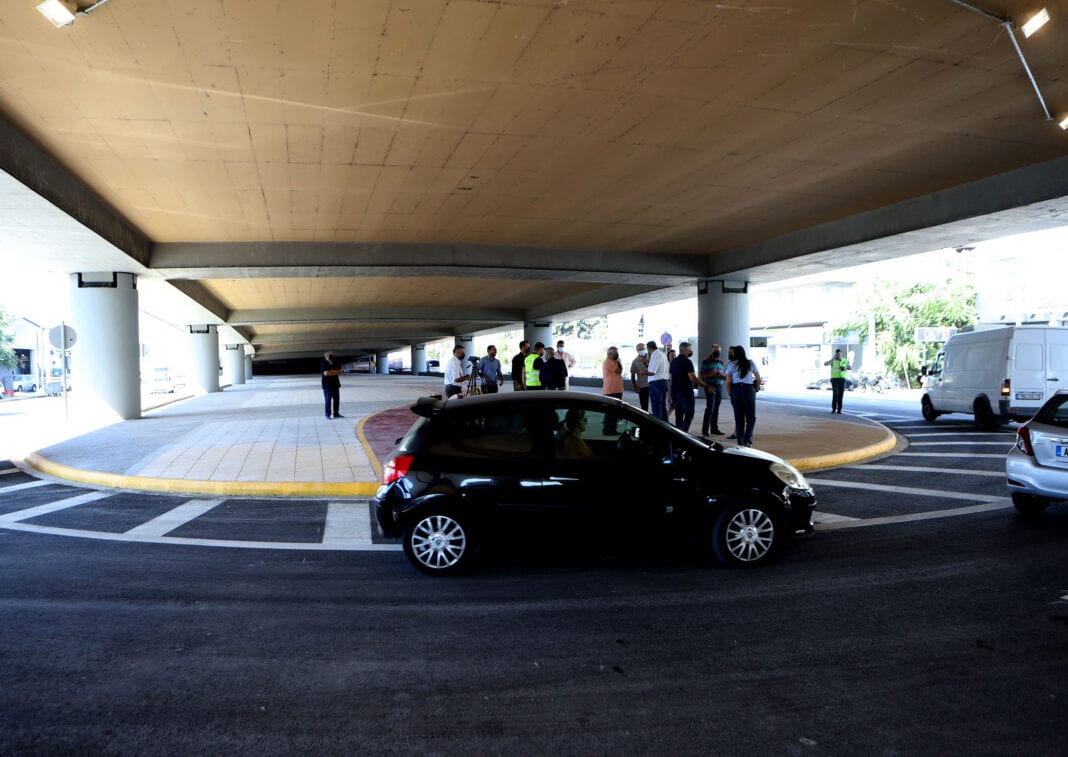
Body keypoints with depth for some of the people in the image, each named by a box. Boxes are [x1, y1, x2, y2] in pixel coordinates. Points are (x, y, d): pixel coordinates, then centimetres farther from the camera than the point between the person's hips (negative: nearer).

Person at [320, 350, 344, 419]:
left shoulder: (336, 363, 11)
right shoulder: (323, 364, -7)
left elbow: (339, 371, 0)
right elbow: (326, 373, -19)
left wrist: (331, 371, -12)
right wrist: (335, 372, -7)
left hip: (336, 384, 6)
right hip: (327, 385, -6)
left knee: (337, 399, 7)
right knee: (328, 400, -3)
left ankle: (336, 413, 16)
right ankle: (328, 415, 4)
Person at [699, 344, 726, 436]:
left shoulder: (721, 362, 17)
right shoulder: (706, 362, -2)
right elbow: (701, 375, -5)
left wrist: (722, 376, 1)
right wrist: (712, 374, -19)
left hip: (719, 386, 6)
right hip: (710, 387, -6)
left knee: (716, 408, 7)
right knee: (710, 408, -10)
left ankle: (714, 428, 13)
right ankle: (705, 429, -7)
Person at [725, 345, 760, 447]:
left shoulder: (731, 365, 5)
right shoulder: (750, 363, 7)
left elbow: (728, 382, -1)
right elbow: (758, 379, 8)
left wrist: (730, 394, 11)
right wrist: (756, 389, 24)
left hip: (735, 391, 1)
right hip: (748, 390, -1)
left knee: (739, 418, 8)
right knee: (751, 417, 7)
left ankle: (740, 443, 8)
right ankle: (747, 440, -7)